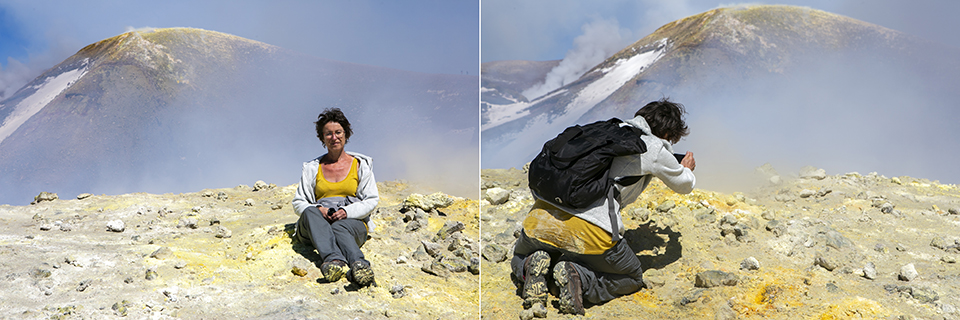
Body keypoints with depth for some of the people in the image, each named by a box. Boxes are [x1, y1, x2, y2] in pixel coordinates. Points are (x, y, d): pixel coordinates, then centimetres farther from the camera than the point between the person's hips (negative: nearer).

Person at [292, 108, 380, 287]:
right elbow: (298, 202, 14)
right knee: (310, 212, -36)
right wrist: (318, 209, -10)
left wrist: (347, 211, -12)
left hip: (353, 222, -1)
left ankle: (359, 267, -72)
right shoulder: (313, 168, 20)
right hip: (316, 226, 2)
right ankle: (333, 259, -64)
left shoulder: (360, 165, 16)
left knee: (340, 228, -40)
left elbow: (372, 200, 8)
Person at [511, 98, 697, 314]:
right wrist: (686, 169, 49)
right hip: (591, 231, -5)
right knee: (633, 280, 23)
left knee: (520, 259, 36)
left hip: (543, 216, 5)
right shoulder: (656, 149, 5)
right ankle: (580, 278, -4)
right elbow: (684, 185, 24)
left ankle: (533, 265, 0)